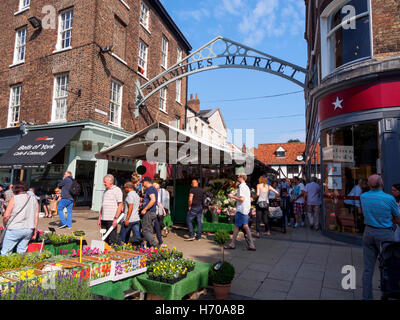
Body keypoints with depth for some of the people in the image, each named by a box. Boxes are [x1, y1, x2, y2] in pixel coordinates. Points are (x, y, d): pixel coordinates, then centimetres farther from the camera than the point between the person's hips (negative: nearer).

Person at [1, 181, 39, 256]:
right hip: (29, 230, 4)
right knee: (22, 252, 12)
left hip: (15, 229, -4)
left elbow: (6, 216, -8)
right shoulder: (34, 199, 7)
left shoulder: (14, 198, -5)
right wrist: (35, 231, 12)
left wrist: (5, 225, 11)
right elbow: (36, 217, 6)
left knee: (5, 253, 6)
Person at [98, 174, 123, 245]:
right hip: (104, 219, 7)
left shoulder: (117, 190, -5)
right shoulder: (105, 191, 18)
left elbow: (120, 205, -11)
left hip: (112, 219, -7)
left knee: (112, 240, -4)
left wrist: (116, 218, -17)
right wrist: (99, 218, 17)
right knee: (105, 239, 11)